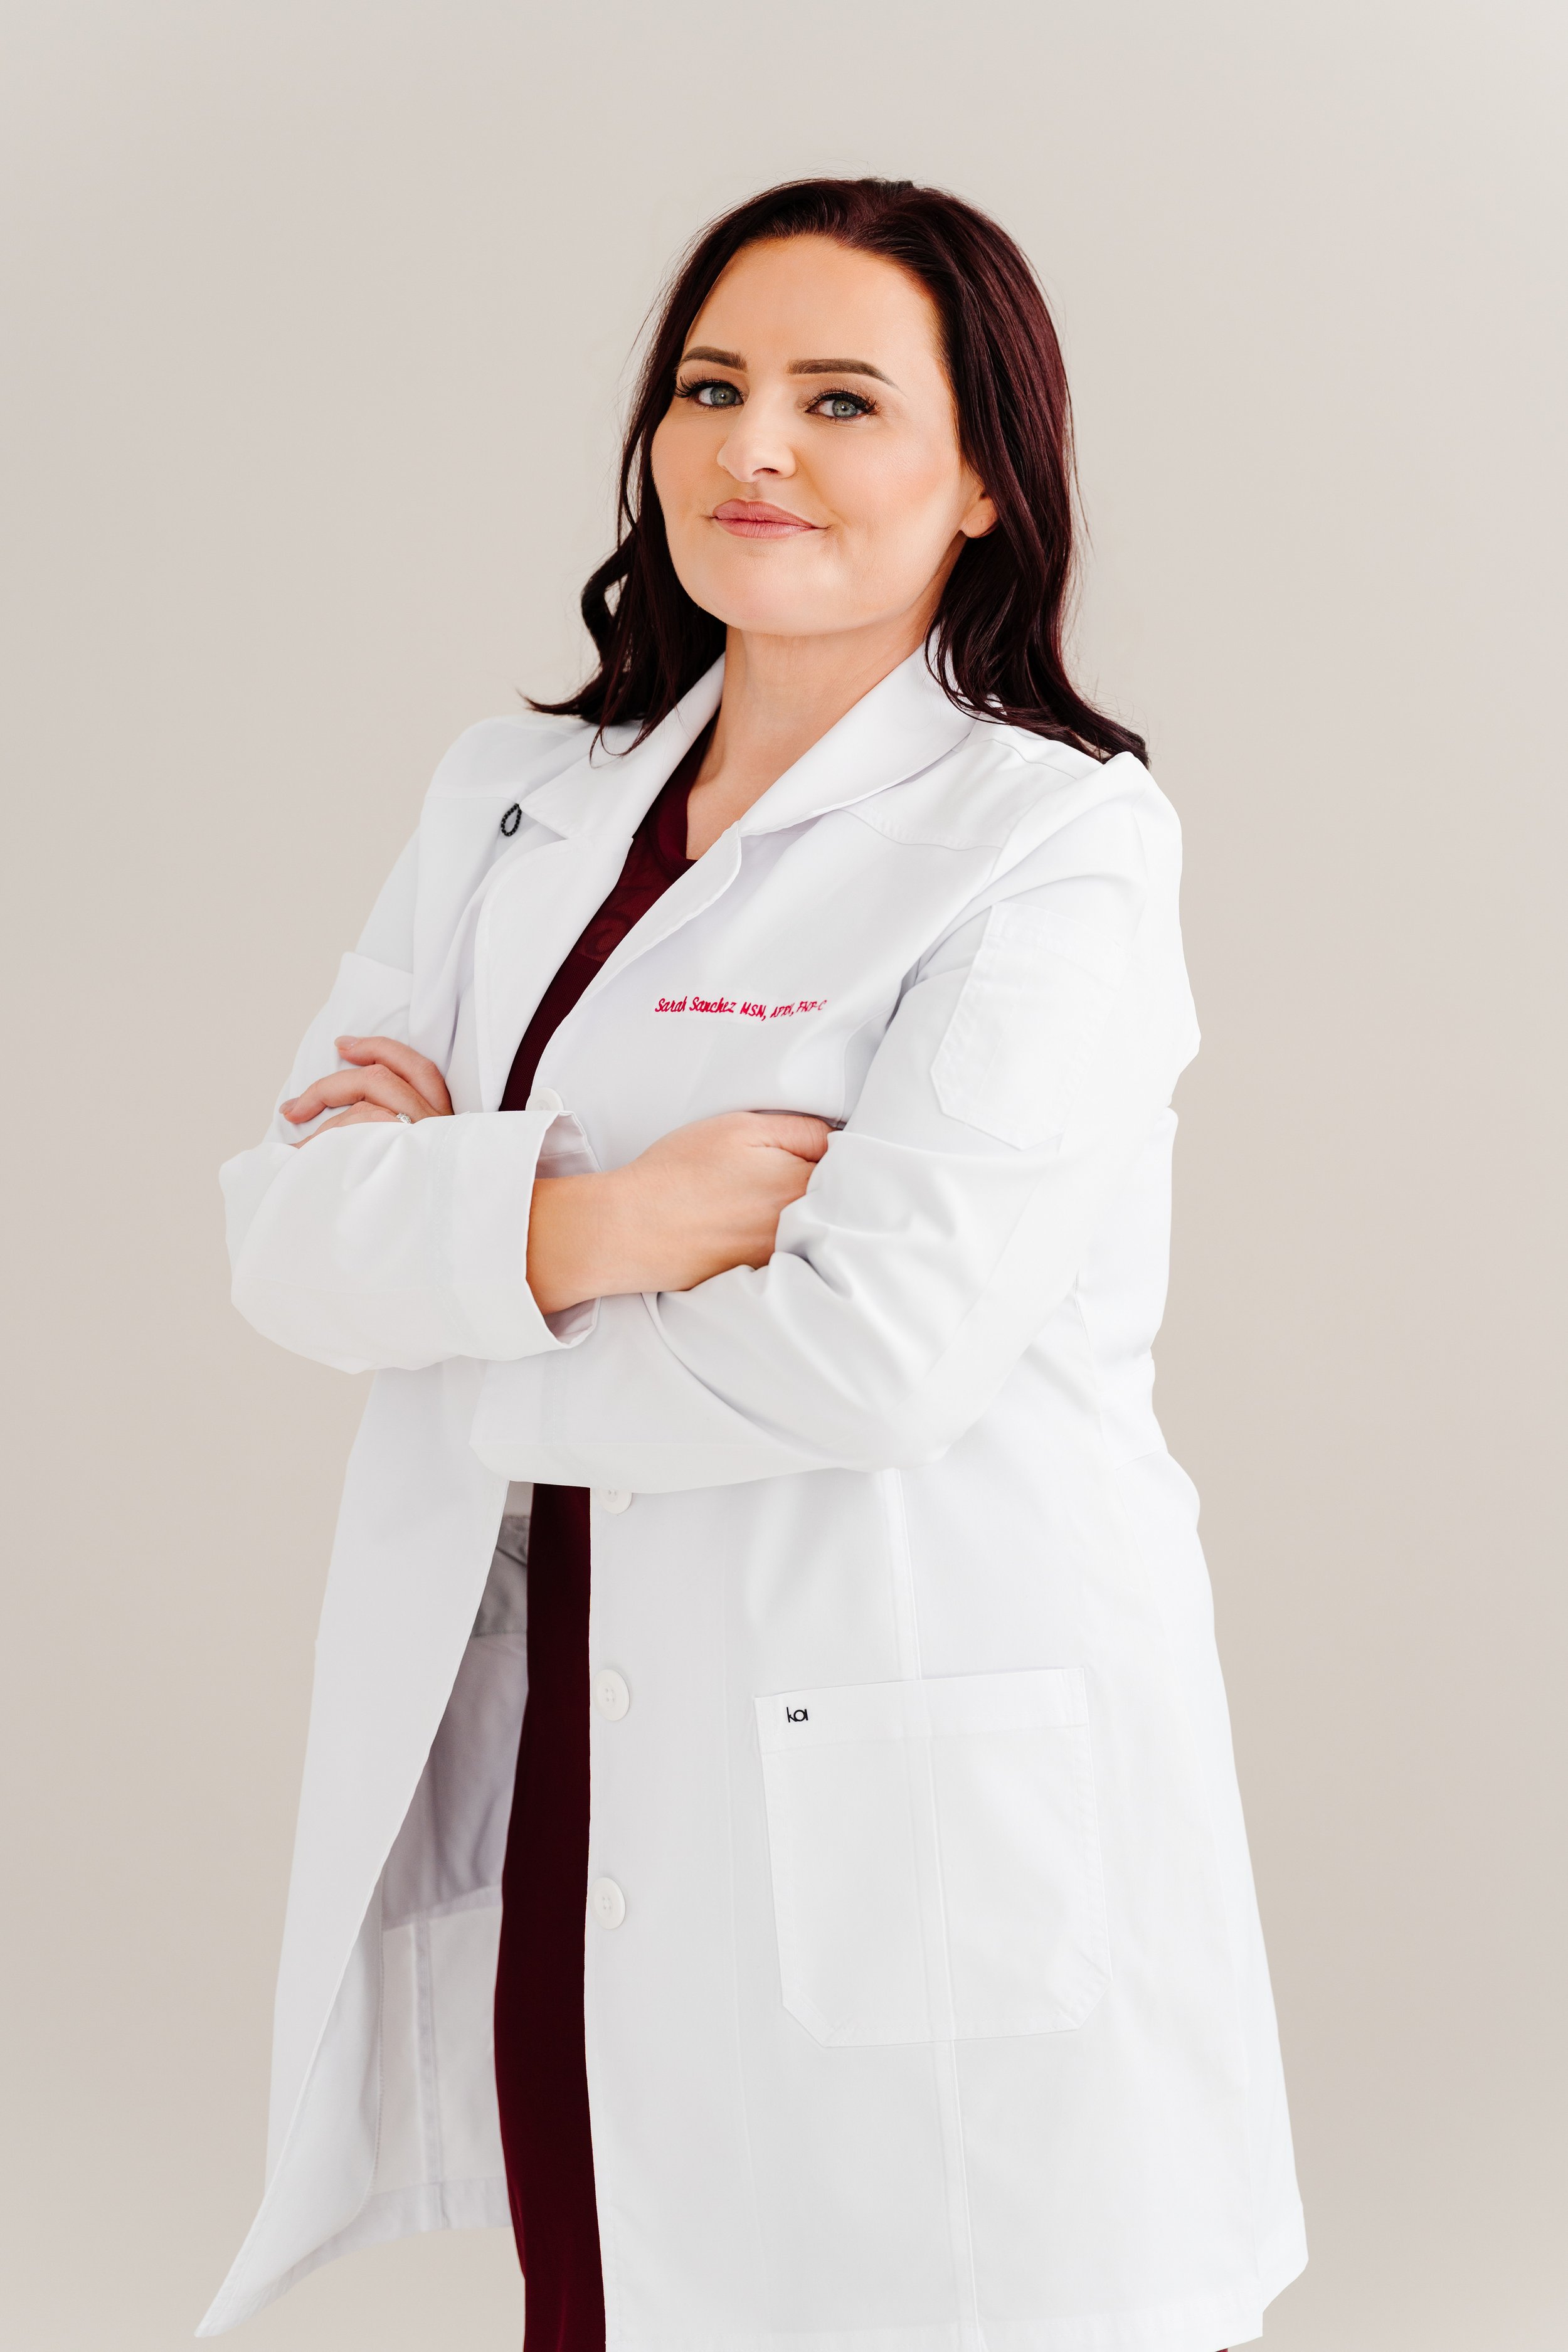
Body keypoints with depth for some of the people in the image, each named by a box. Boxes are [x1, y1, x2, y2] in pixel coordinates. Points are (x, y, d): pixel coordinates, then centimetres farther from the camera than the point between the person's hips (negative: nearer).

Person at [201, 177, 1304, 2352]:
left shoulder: (1060, 845, -8)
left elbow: (878, 1338, -20)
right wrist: (584, 1221, -17)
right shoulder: (511, 804, 11)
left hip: (913, 1824, -5)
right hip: (551, 1810, 5)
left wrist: (454, 1226, -6)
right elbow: (288, 1230, 3)